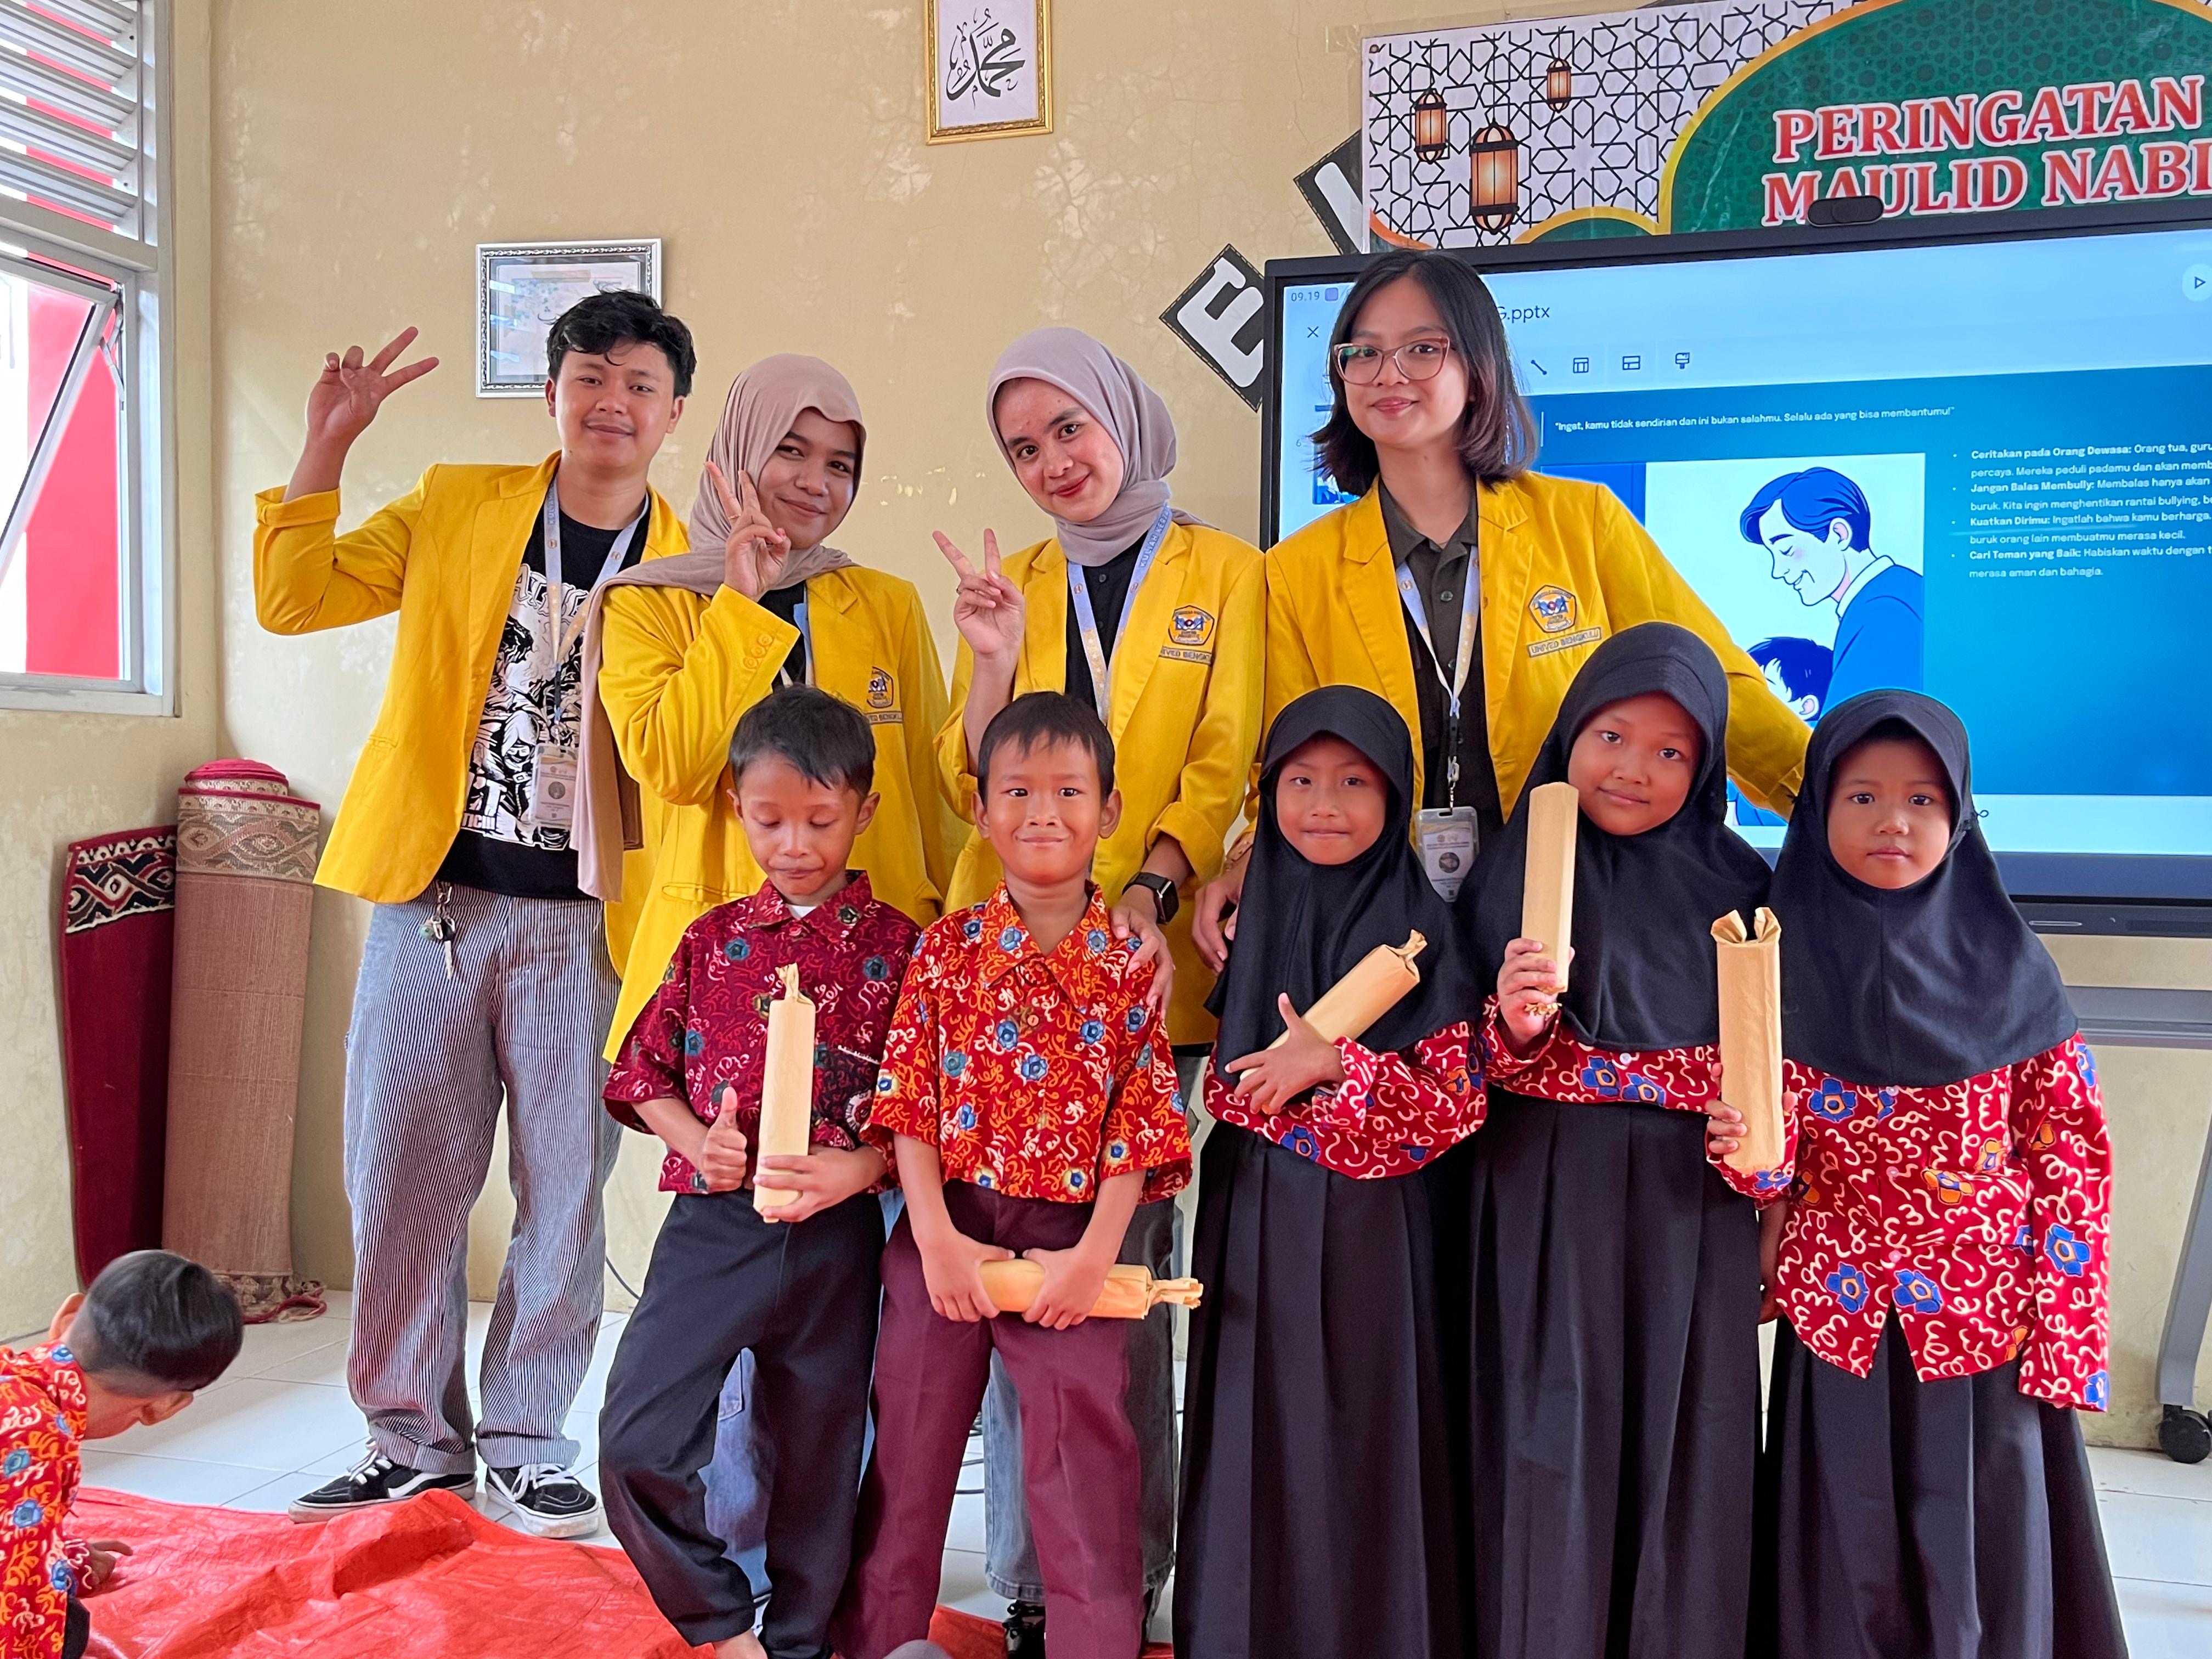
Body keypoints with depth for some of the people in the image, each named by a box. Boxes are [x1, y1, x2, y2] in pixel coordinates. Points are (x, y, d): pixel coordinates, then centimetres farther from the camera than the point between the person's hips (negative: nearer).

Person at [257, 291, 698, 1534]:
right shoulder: (457, 510, 9)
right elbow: (293, 598, 5)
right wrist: (328, 447, -2)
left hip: (581, 925, -1)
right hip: (431, 902, 1)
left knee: (565, 1191, 4)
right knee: (402, 1178, 6)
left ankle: (527, 1444, 22)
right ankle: (416, 1439, 24)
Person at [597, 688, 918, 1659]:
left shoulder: (895, 948, -2)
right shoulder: (714, 940, 6)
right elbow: (643, 1070, 10)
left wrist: (858, 1167, -19)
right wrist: (695, 1139, -9)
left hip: (836, 1237, -2)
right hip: (710, 1224, 2)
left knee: (817, 1453, 12)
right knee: (637, 1441, -5)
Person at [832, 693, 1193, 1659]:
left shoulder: (1129, 964, -2)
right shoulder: (947, 949, 0)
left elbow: (1140, 1124, -4)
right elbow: (911, 1105, -3)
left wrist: (1095, 1255, -11)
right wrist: (936, 1239, -11)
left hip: (1072, 1246, -1)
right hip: (945, 1236, 2)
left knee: (1085, 1470, 6)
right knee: (908, 1455, 14)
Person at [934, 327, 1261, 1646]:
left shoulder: (1222, 572, 8)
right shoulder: (1011, 585, 15)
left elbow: (1226, 762, -1)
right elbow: (972, 788, 9)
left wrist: (1151, 885, -17)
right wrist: (995, 659, -7)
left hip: (1150, 963, -2)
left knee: (1127, 1264, -1)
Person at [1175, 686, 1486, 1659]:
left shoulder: (1419, 931, -6)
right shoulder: (1253, 916, 5)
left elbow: (1456, 1102, -11)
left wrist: (1334, 1064, -21)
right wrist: (1277, 1076, -5)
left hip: (1364, 1224, -3)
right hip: (1252, 1221, 4)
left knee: (1357, 1430, 4)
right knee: (1256, 1427, 10)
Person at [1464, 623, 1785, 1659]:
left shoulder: (1736, 886, 3)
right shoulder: (1524, 873, 2)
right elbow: (1497, 1068, 1)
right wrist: (1518, 1021, -20)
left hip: (1692, 1203, 1)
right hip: (1551, 1200, -1)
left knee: (1680, 1435, 7)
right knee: (1555, 1430, 5)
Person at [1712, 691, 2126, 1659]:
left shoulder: (2005, 965, -1)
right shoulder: (1788, 959, -2)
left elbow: (2070, 1148, -1)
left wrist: (2063, 1331, -6)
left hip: (1988, 1316, 0)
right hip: (1839, 1314, 0)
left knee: (1982, 1556, 8)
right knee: (1848, 1559, 9)